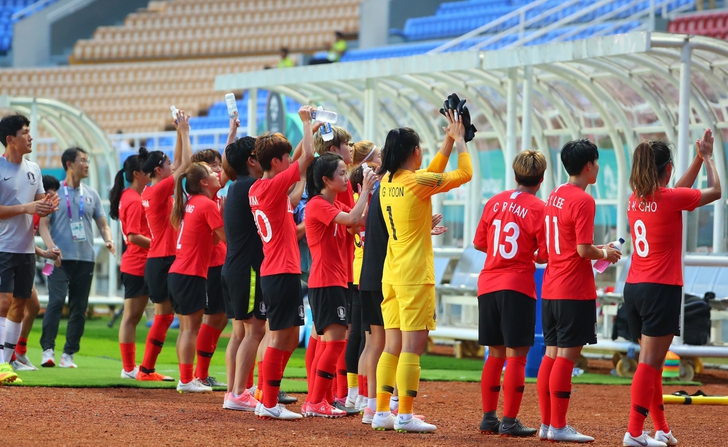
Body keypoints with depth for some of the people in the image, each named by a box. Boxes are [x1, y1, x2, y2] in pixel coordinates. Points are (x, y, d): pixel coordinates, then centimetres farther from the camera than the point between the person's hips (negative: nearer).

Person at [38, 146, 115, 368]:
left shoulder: (92, 194, 14)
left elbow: (102, 224, 17)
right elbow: (44, 224, -1)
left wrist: (108, 241, -3)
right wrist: (51, 246, -18)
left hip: (85, 259, 4)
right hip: (61, 259, -4)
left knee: (79, 307, 3)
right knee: (56, 301, -17)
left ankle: (69, 354, 9)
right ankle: (48, 349, -13)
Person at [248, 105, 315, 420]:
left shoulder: (257, 189, 13)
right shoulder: (274, 186, -13)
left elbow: (300, 160, 29)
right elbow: (308, 157, -17)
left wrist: (310, 130, 25)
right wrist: (306, 121, -4)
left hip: (272, 272, 10)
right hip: (283, 272, -10)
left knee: (288, 339, 13)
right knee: (281, 338, -6)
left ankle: (268, 400, 15)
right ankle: (269, 404, -5)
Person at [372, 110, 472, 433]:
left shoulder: (387, 182, 9)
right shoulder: (416, 182, -13)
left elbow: (431, 175, 23)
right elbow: (464, 174, -4)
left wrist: (449, 141, 21)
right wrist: (459, 139, 8)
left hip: (391, 274, 8)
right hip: (414, 275, -8)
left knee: (393, 345, 11)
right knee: (412, 346, -6)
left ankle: (382, 412, 10)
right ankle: (405, 416, -7)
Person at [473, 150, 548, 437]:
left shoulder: (495, 202, 6)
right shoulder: (539, 209, -9)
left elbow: (479, 243, 11)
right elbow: (546, 254, -9)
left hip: (488, 284, 5)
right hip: (518, 287, -5)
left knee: (496, 354, 14)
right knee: (516, 356, -2)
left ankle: (488, 418, 16)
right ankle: (509, 422, -5)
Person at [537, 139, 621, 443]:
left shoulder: (554, 196, 13)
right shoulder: (583, 201, -14)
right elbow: (584, 249, -19)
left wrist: (598, 251, 19)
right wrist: (605, 253, 0)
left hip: (551, 290, 9)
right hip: (575, 292, -9)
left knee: (551, 355, 11)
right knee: (566, 357, -5)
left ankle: (546, 424, 14)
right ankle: (558, 427, -4)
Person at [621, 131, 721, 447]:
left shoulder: (636, 200, 8)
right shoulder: (670, 198, -11)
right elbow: (715, 191, 4)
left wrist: (699, 158, 28)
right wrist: (708, 156, 17)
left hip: (634, 288, 7)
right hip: (661, 289, -7)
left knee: (652, 363, 14)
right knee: (649, 363, -8)